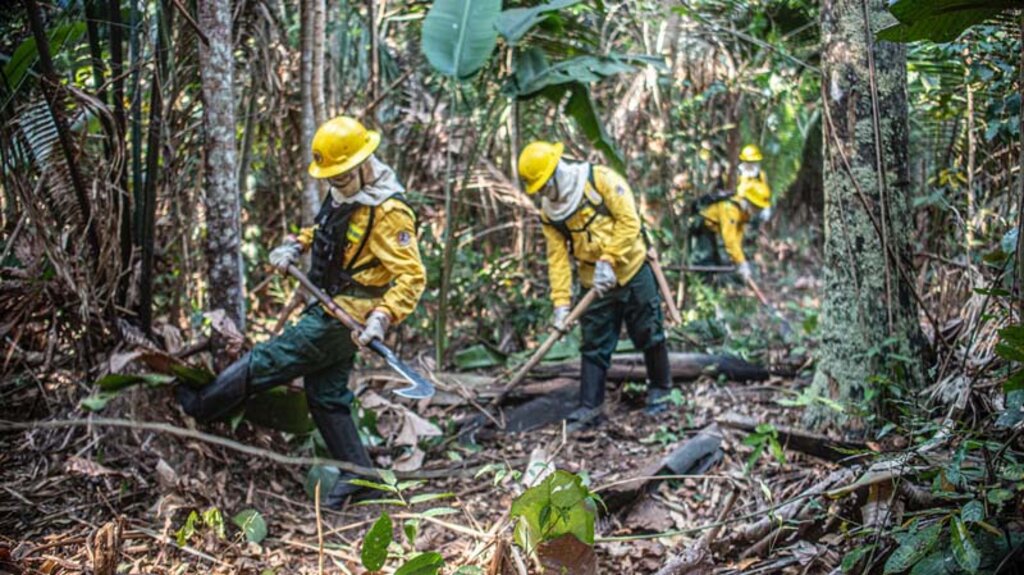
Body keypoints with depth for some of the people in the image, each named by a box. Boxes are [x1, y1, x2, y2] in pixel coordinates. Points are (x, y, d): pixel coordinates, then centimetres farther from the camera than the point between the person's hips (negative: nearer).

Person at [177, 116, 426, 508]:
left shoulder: (389, 211, -21)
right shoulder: (348, 194, 8)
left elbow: (412, 277, -24)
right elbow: (327, 229, 27)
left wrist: (383, 317, -36)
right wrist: (296, 245, 8)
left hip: (344, 319, -10)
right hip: (331, 311, 10)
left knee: (267, 362, 0)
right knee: (326, 397, 13)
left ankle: (197, 406, 18)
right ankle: (360, 476, 16)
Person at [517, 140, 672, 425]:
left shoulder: (601, 180, -15)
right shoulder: (549, 211, 0)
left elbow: (629, 221, -19)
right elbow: (557, 258, -1)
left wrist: (608, 260, -23)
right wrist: (561, 302, -8)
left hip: (633, 272, -4)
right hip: (595, 285, 4)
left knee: (650, 336, 8)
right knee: (594, 346, 4)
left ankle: (659, 390, 26)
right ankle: (590, 406, 8)